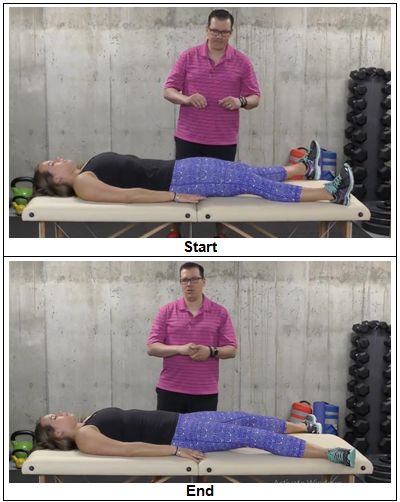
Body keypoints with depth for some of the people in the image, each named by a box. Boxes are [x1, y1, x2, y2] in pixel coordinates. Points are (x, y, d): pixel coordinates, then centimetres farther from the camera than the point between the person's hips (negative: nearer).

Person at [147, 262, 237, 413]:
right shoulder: (167, 311, 4)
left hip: (205, 392, 0)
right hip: (170, 390, 0)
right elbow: (152, 347, -2)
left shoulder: (220, 313, 4)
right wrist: (180, 349, -18)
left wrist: (211, 351, -18)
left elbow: (231, 350, 2)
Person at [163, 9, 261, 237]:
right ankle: (176, 230, 19)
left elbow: (255, 97, 1)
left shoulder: (242, 62, 1)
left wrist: (240, 102, -21)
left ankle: (220, 232, 21)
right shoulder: (188, 57, 0)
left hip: (224, 140, 0)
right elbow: (169, 90, -1)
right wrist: (186, 98, -22)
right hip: (189, 137, 0)